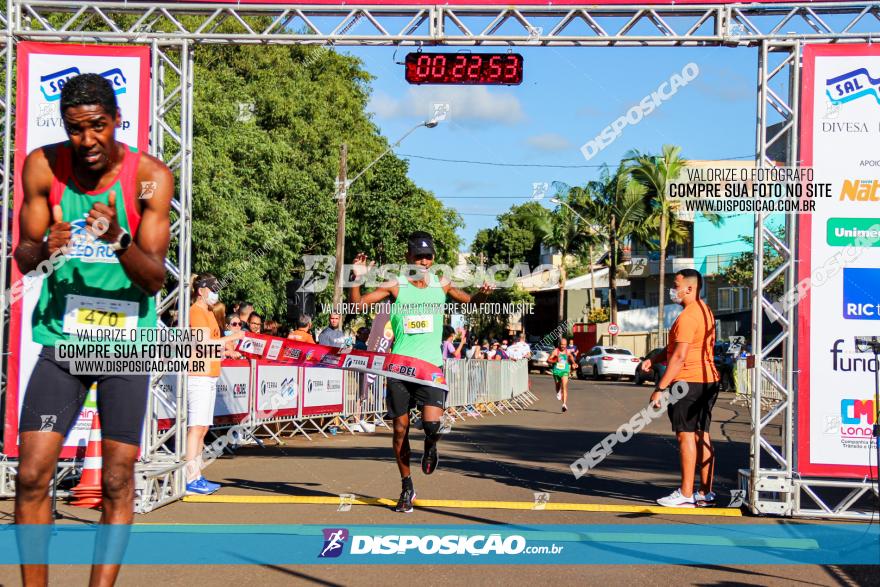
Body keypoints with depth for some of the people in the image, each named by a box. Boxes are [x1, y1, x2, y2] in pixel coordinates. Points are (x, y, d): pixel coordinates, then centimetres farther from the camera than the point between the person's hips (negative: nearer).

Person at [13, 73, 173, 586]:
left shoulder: (150, 176, -9)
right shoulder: (43, 167, -3)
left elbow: (155, 279, -10)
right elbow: (22, 258, 4)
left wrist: (119, 240, -30)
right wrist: (44, 249, -20)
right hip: (61, 335, 2)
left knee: (117, 481, 1)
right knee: (32, 474, -5)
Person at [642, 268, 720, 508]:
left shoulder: (687, 316, -16)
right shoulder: (705, 311, 17)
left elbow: (679, 356, -21)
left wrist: (660, 388, -19)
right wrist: (654, 359, 11)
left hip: (688, 381, -10)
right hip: (708, 380, 10)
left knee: (686, 435, -6)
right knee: (701, 435, 10)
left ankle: (686, 494, -5)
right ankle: (706, 492, 12)